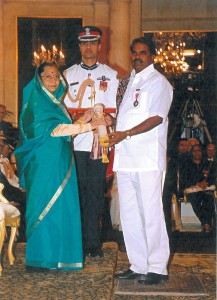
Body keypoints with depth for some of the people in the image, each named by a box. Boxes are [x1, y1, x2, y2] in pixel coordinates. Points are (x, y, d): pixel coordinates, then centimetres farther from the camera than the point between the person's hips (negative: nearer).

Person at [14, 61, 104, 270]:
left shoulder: (56, 102, 20)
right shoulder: (36, 101, -6)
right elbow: (46, 128, -18)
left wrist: (80, 121, 10)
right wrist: (83, 126, -19)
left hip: (60, 164, 8)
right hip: (44, 164, -8)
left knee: (61, 207, 6)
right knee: (46, 207, -6)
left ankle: (58, 256, 11)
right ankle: (41, 258, 0)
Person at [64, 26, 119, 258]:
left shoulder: (111, 75, 10)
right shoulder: (68, 75, 12)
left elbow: (113, 110, 5)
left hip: (100, 141, 0)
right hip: (75, 141, 0)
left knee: (95, 191, 1)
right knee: (76, 192, 0)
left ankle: (94, 243, 7)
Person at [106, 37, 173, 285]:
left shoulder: (158, 82, -2)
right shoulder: (130, 81, 22)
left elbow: (157, 118, -13)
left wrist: (125, 134, -20)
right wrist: (110, 121, 11)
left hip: (148, 159, -8)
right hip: (126, 158, 8)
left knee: (151, 213, -6)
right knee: (129, 215, 9)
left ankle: (157, 268, 1)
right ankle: (138, 266, 18)